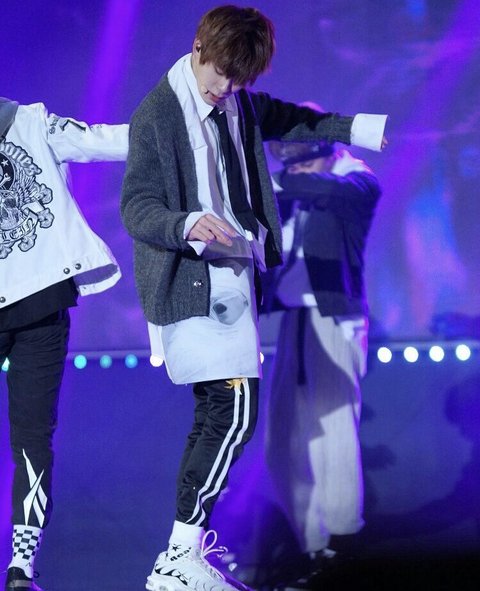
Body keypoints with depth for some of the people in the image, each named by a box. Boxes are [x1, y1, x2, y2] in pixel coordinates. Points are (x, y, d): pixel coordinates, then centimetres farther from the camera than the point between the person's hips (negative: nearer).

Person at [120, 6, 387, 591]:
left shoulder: (238, 101, 8)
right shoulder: (157, 114, -15)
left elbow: (280, 119, 31)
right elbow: (136, 208, -17)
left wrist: (359, 127, 34)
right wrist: (189, 226, -37)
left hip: (231, 274, 9)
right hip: (190, 280, -9)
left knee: (217, 414, 11)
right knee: (233, 411, -17)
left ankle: (189, 543, 20)